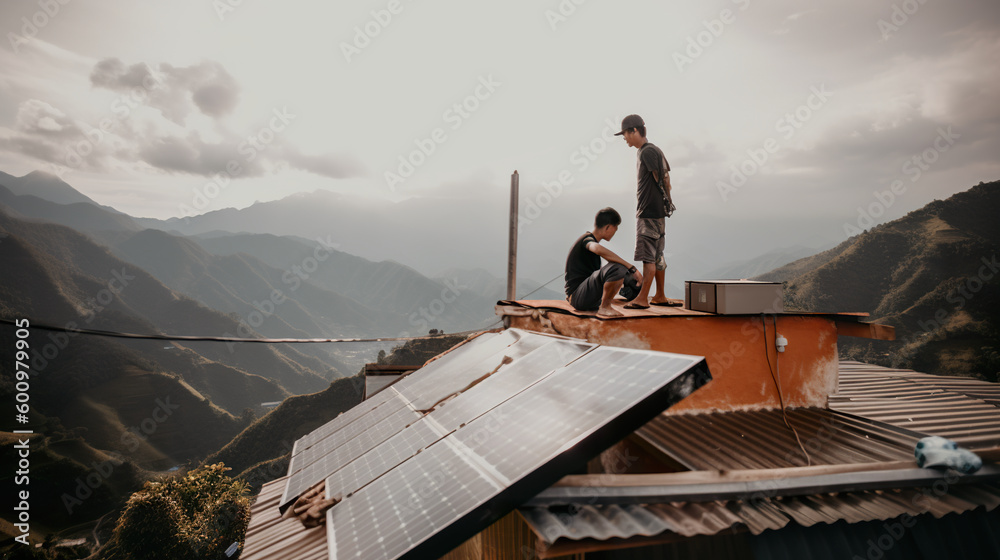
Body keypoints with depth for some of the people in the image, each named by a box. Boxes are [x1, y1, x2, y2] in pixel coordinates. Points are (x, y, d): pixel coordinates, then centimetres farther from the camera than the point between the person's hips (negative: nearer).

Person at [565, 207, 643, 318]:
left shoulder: (590, 240, 18)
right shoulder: (587, 239, -12)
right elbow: (598, 249, -39)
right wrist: (632, 268, -36)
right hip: (577, 295, -11)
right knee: (617, 268, -31)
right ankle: (604, 308, -16)